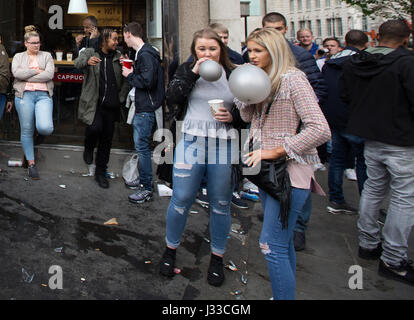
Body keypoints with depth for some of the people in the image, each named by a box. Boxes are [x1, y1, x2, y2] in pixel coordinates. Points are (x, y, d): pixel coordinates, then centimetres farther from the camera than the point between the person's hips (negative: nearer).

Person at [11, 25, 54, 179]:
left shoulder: (46, 56, 14)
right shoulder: (18, 57, 16)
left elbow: (49, 75, -4)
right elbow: (16, 73, -5)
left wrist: (27, 77, -5)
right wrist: (36, 71, -5)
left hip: (43, 95, -1)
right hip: (24, 95, 1)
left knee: (45, 128, -20)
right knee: (26, 130, 3)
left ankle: (43, 124, 19)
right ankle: (31, 163, 14)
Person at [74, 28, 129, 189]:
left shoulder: (118, 56, 11)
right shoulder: (90, 52, 1)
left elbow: (126, 78, 11)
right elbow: (77, 63, -18)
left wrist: (121, 97, -2)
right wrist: (87, 61, -41)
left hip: (111, 105, 4)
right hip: (93, 103, -4)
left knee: (107, 139, 6)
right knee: (95, 128, -26)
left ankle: (101, 172, 21)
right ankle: (89, 148, 10)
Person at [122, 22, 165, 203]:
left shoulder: (146, 54, -16)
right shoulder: (141, 53, 16)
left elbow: (147, 81, -25)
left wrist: (130, 75, -11)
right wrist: (131, 71, 8)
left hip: (145, 108, -11)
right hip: (141, 106, 11)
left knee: (142, 146, -7)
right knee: (140, 145, 17)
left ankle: (147, 189, 1)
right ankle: (142, 179, 30)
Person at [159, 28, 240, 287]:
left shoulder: (233, 74, 5)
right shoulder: (186, 70, 7)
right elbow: (172, 98, -8)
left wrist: (233, 117, -9)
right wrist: (193, 73, -14)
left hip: (224, 146, 1)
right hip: (191, 142, 0)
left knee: (221, 205, 8)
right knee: (181, 200, 1)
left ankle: (217, 258, 25)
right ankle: (170, 251, 24)